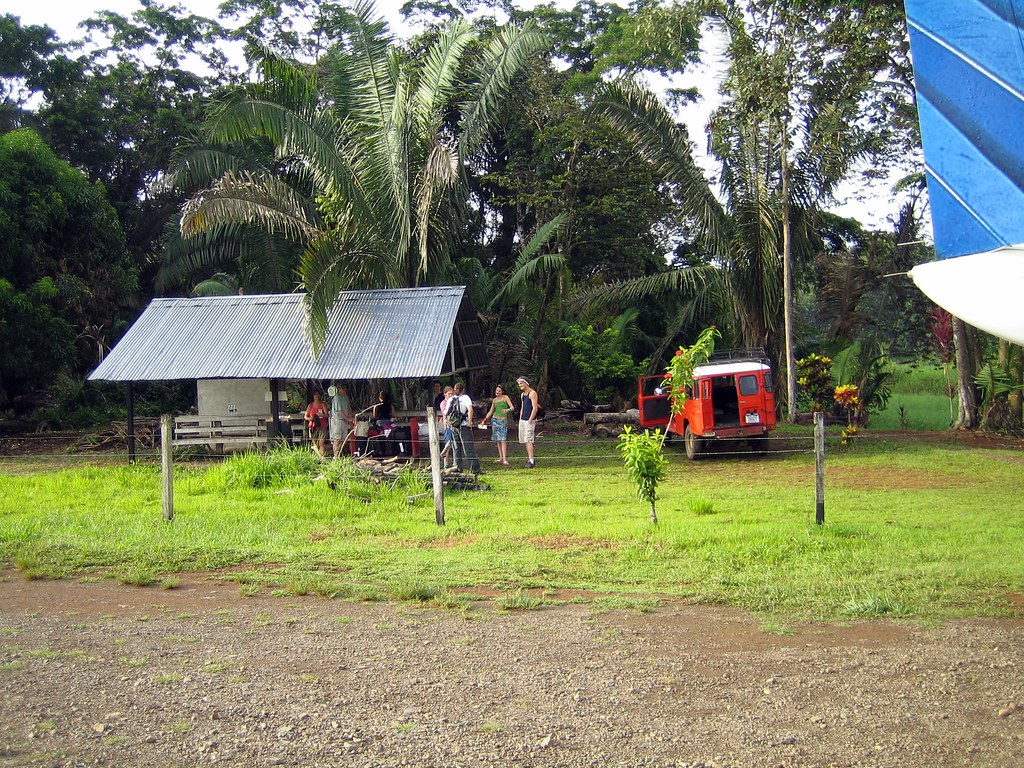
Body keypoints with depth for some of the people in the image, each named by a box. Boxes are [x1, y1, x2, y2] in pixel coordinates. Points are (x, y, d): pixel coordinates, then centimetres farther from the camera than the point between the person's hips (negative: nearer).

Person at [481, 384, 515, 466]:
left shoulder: (506, 397, 1)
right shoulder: (494, 400, 14)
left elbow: (512, 408, -8)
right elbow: (490, 411, 21)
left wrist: (507, 410, -29)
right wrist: (484, 420, 17)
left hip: (503, 420, -5)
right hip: (495, 419, 5)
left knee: (503, 440, -14)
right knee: (497, 440, 3)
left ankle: (505, 459, -19)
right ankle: (501, 458, 9)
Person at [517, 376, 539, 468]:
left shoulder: (532, 393, -10)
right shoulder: (523, 394, 17)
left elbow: (535, 408, -16)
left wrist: (530, 421, -19)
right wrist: (520, 420, 16)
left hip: (530, 420, -9)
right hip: (522, 420, 9)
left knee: (528, 440, -16)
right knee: (524, 441, 8)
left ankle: (531, 460, -20)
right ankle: (530, 458, 14)